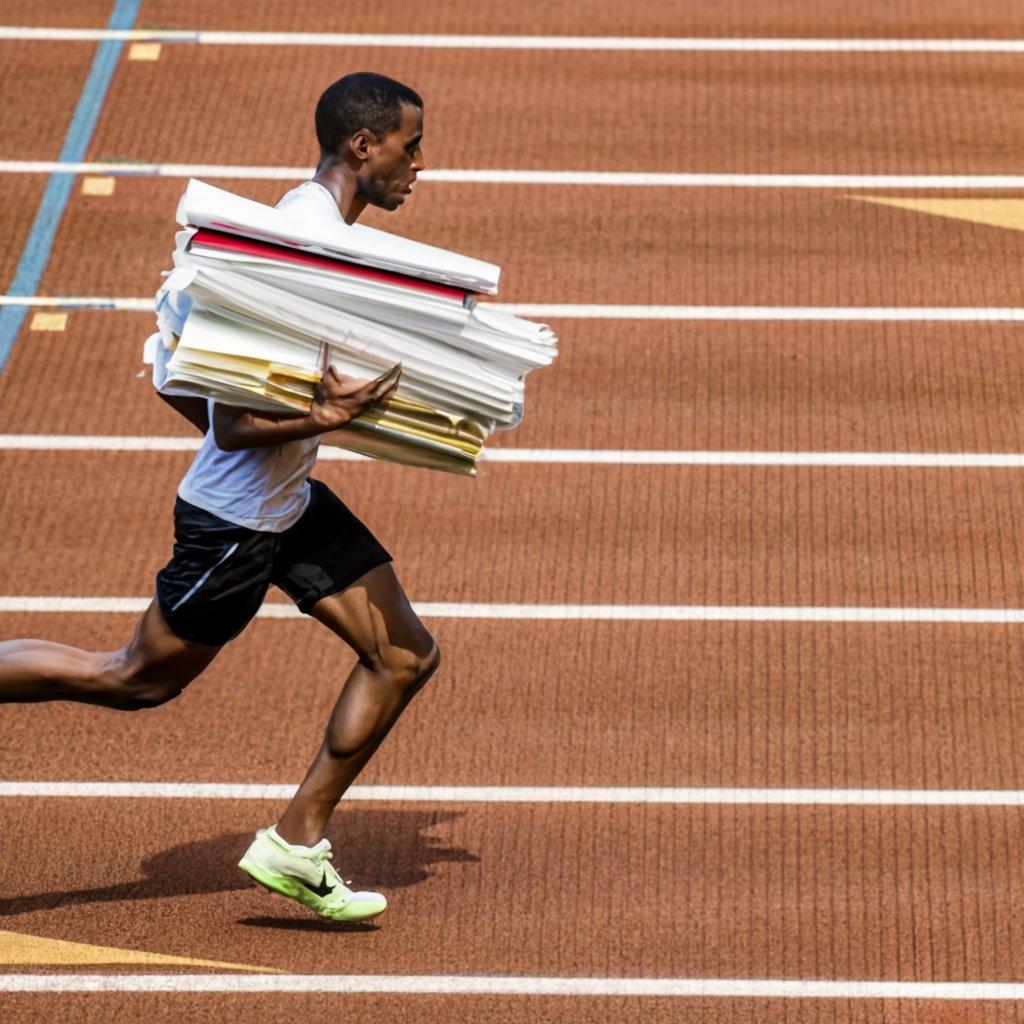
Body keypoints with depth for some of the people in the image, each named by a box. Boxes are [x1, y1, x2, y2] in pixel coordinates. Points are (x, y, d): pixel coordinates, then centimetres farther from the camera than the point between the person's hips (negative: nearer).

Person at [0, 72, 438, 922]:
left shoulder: (311, 218, 6)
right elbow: (233, 424, -26)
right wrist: (320, 420, -38)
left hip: (291, 504, 10)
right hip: (237, 520, -10)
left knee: (407, 657, 7)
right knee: (136, 680, 3)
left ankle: (297, 845, 14)